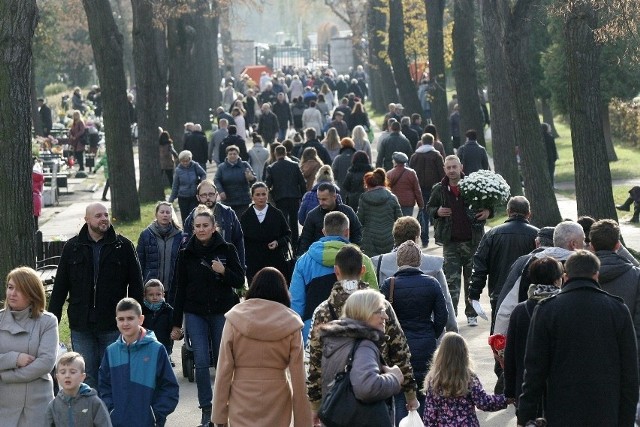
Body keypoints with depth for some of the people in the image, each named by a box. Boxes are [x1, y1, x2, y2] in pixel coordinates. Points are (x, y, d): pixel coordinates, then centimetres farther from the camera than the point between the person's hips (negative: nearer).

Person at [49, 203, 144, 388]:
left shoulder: (123, 246, 1)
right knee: (87, 375, 5)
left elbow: (136, 284, 2)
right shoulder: (73, 247, 5)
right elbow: (60, 286, 8)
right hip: (81, 325, 1)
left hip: (113, 325, -1)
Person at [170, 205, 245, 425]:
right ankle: (206, 409, -1)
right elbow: (180, 289, 7)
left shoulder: (226, 250, -1)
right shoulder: (186, 254, 3)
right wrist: (176, 323, 6)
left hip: (222, 312, -1)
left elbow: (240, 281, 0)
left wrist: (224, 271, -20)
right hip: (195, 314, 1)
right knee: (201, 362, -6)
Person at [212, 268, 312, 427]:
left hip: (242, 404, -1)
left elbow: (224, 370, -2)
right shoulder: (290, 324, -2)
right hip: (277, 406, 1)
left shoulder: (235, 319, -2)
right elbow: (298, 378, -3)